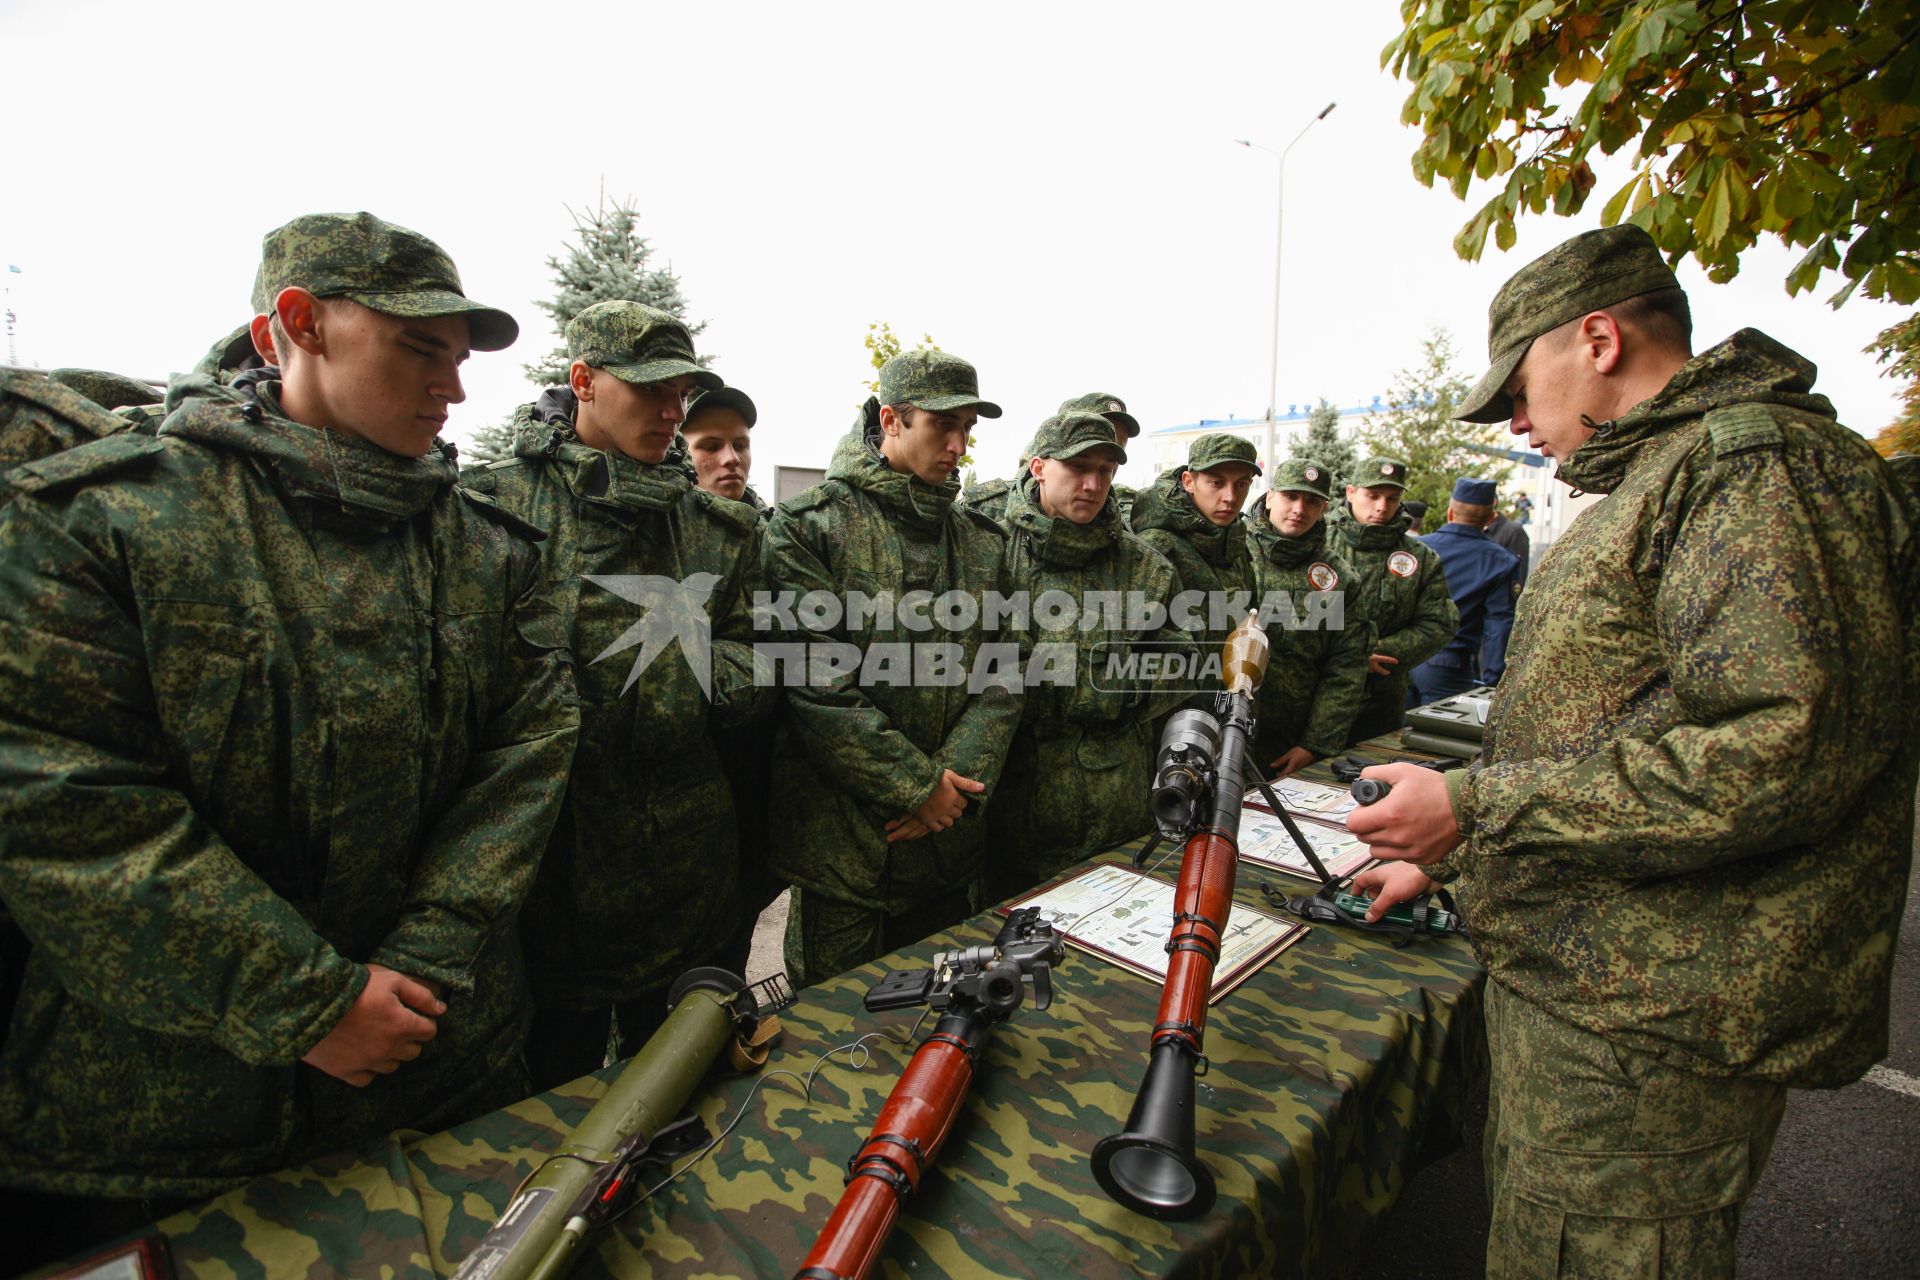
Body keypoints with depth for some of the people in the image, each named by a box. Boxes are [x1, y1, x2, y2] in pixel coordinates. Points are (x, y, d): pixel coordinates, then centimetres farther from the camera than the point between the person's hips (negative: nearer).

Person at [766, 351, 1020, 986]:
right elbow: (816, 688, -16)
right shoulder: (808, 527, -8)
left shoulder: (983, 542, 9)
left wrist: (954, 780, -11)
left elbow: (1001, 681, 4)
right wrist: (918, 786, -15)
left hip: (950, 837, 5)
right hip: (842, 838, -4)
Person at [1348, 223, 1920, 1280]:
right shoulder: (1663, 479, 19)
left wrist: (1474, 806, -24)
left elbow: (1786, 750, -28)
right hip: (1577, 990, 10)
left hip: (1647, 1033, -10)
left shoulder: (1757, 460, -15)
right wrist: (1451, 856, 21)